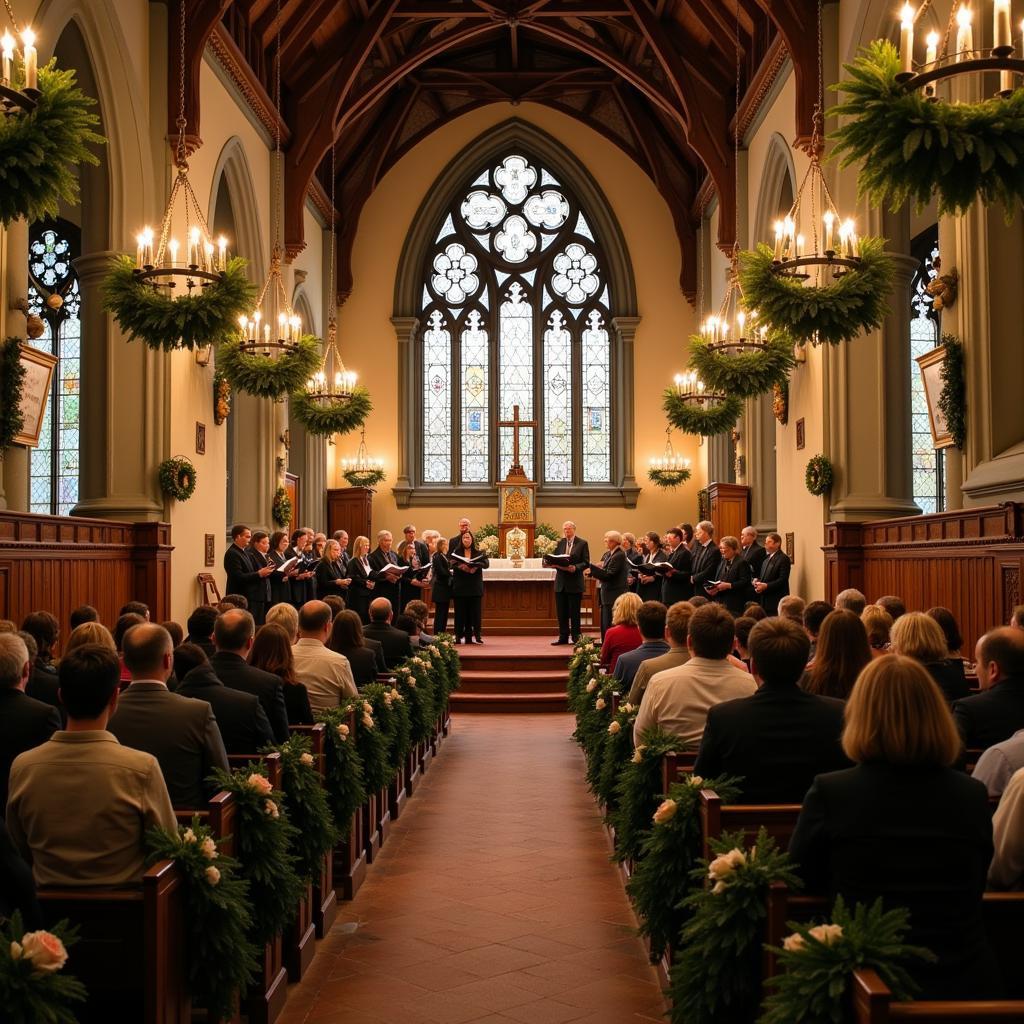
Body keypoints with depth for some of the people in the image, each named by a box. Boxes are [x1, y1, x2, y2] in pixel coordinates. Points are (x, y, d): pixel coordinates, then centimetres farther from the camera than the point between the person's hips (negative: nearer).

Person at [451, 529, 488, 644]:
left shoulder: (478, 553, 7)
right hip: (460, 586, -1)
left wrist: (476, 566, -28)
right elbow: (452, 563, -10)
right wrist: (462, 566, -30)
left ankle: (475, 636, 2)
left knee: (475, 612, -1)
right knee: (460, 612, 0)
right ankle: (458, 637, 4)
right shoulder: (456, 552, 7)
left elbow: (486, 563, -9)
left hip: (475, 586, 1)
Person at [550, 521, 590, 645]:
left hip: (575, 583, -4)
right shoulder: (560, 543, 12)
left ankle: (576, 637, 8)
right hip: (561, 582, 4)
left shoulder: (582, 543, -1)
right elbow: (555, 560, 11)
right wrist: (554, 564, -11)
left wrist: (575, 567, -22)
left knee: (574, 612, 0)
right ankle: (563, 637, 14)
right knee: (561, 612, 7)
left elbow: (586, 563, -6)